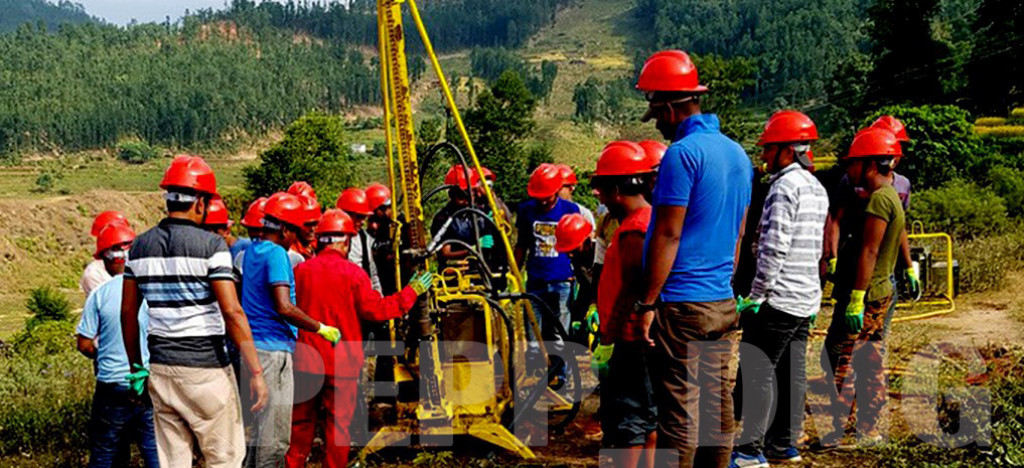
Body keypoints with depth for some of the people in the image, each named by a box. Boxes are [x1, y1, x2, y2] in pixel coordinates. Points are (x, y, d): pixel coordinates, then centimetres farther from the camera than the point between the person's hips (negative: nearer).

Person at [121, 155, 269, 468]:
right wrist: (256, 372, -13)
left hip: (160, 367, 6)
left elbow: (128, 312, 11)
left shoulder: (141, 246, 6)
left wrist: (135, 366, 21)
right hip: (205, 367, -5)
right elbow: (232, 313, -16)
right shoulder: (211, 245, -11)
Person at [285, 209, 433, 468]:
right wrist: (411, 292, 1)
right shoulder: (353, 273, -11)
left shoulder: (301, 270, -1)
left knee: (302, 421, 16)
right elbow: (376, 310, -9)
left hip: (306, 360, 4)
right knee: (339, 423, 6)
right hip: (342, 362, -3)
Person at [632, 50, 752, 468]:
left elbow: (667, 236, -16)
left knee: (679, 408, -3)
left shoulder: (682, 154, -14)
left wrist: (646, 304, -12)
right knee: (717, 401, 13)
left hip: (682, 306, -8)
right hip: (723, 303, 8)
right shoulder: (738, 154, 13)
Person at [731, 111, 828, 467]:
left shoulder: (786, 186, -15)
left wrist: (755, 295, -15)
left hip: (778, 299, -10)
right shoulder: (817, 189, 15)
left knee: (757, 371, -6)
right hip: (807, 299, 10)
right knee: (792, 372, 13)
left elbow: (774, 248, -21)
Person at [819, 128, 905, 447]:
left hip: (863, 295, -10)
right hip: (881, 292, 10)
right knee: (872, 363, 13)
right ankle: (868, 430, 20)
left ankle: (837, 431, 0)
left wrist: (856, 299, -23)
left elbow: (869, 252, -22)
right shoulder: (889, 196, 14)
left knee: (838, 359, -4)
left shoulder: (879, 199, -18)